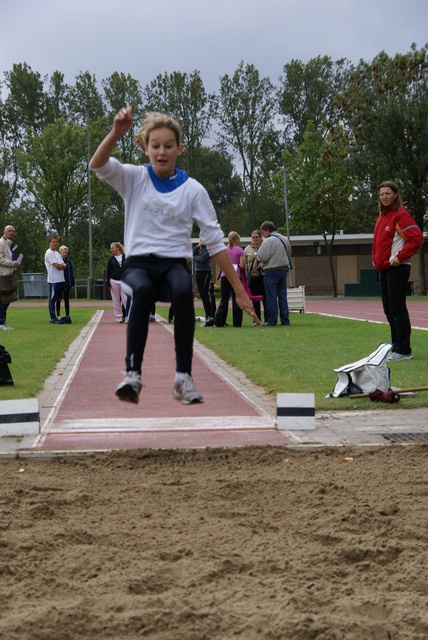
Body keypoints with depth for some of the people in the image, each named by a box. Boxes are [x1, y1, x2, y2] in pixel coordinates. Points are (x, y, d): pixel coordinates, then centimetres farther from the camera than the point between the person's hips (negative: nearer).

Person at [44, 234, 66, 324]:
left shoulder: (57, 253, 20)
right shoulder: (49, 253, -8)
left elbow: (64, 266, 13)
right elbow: (57, 266, -16)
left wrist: (60, 265, -7)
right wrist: (62, 265, 2)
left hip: (61, 279, 9)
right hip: (54, 280, -9)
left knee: (57, 299, 11)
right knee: (53, 299, -5)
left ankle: (56, 317, 15)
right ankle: (53, 318, -4)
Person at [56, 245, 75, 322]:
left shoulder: (68, 262, 8)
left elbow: (71, 273, 11)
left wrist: (72, 283, 8)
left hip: (67, 284, 4)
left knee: (66, 300, 8)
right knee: (59, 300, 4)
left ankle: (67, 316, 12)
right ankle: (58, 316, 10)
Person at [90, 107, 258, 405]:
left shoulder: (193, 190, 6)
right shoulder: (134, 178, 8)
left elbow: (215, 242, 4)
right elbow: (98, 165, -12)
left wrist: (239, 291, 1)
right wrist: (118, 131, -30)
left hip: (175, 264, 0)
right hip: (138, 263, 0)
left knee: (183, 292, -36)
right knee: (143, 291, -37)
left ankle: (184, 377, -30)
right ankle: (133, 374, -36)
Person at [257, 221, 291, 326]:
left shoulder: (269, 241, -13)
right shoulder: (284, 239, 12)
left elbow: (262, 257, -18)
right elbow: (288, 254, 21)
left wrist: (256, 254, 2)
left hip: (272, 271, -7)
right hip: (284, 269, 7)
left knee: (271, 296, -3)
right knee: (282, 295, 10)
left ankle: (272, 320, -2)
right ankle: (285, 320, 8)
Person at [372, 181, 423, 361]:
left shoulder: (401, 215, -11)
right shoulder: (382, 216, 16)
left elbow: (417, 238, -18)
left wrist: (400, 257, -19)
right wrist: (375, 258, 15)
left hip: (396, 268, -9)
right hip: (383, 268, 9)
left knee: (397, 309, -9)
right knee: (389, 310, 12)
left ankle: (403, 351, -5)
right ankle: (396, 346, 19)